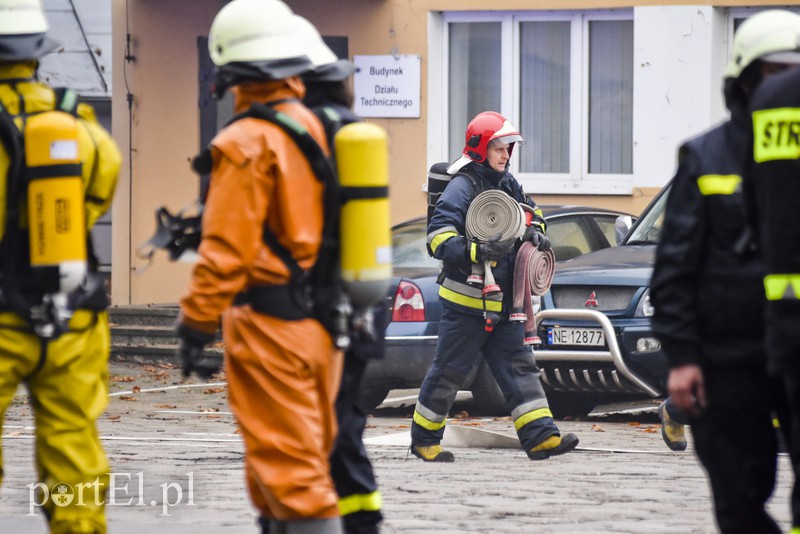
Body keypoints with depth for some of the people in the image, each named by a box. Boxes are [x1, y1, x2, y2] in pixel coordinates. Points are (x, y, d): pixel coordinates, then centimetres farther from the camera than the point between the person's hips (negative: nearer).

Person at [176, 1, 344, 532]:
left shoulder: (249, 143, -14)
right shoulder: (324, 132, 11)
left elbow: (226, 248, -18)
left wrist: (196, 325, -13)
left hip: (271, 327, -8)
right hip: (326, 324, 8)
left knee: (291, 471, -8)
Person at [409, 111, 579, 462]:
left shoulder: (508, 185, 13)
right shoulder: (462, 187, -12)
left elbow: (530, 212, 31)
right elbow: (439, 235, -22)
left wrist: (535, 233, 9)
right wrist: (476, 251, -34)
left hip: (502, 302, 8)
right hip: (466, 300, -8)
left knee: (519, 366, 1)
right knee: (449, 370, 0)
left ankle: (541, 436, -4)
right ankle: (424, 439, 13)